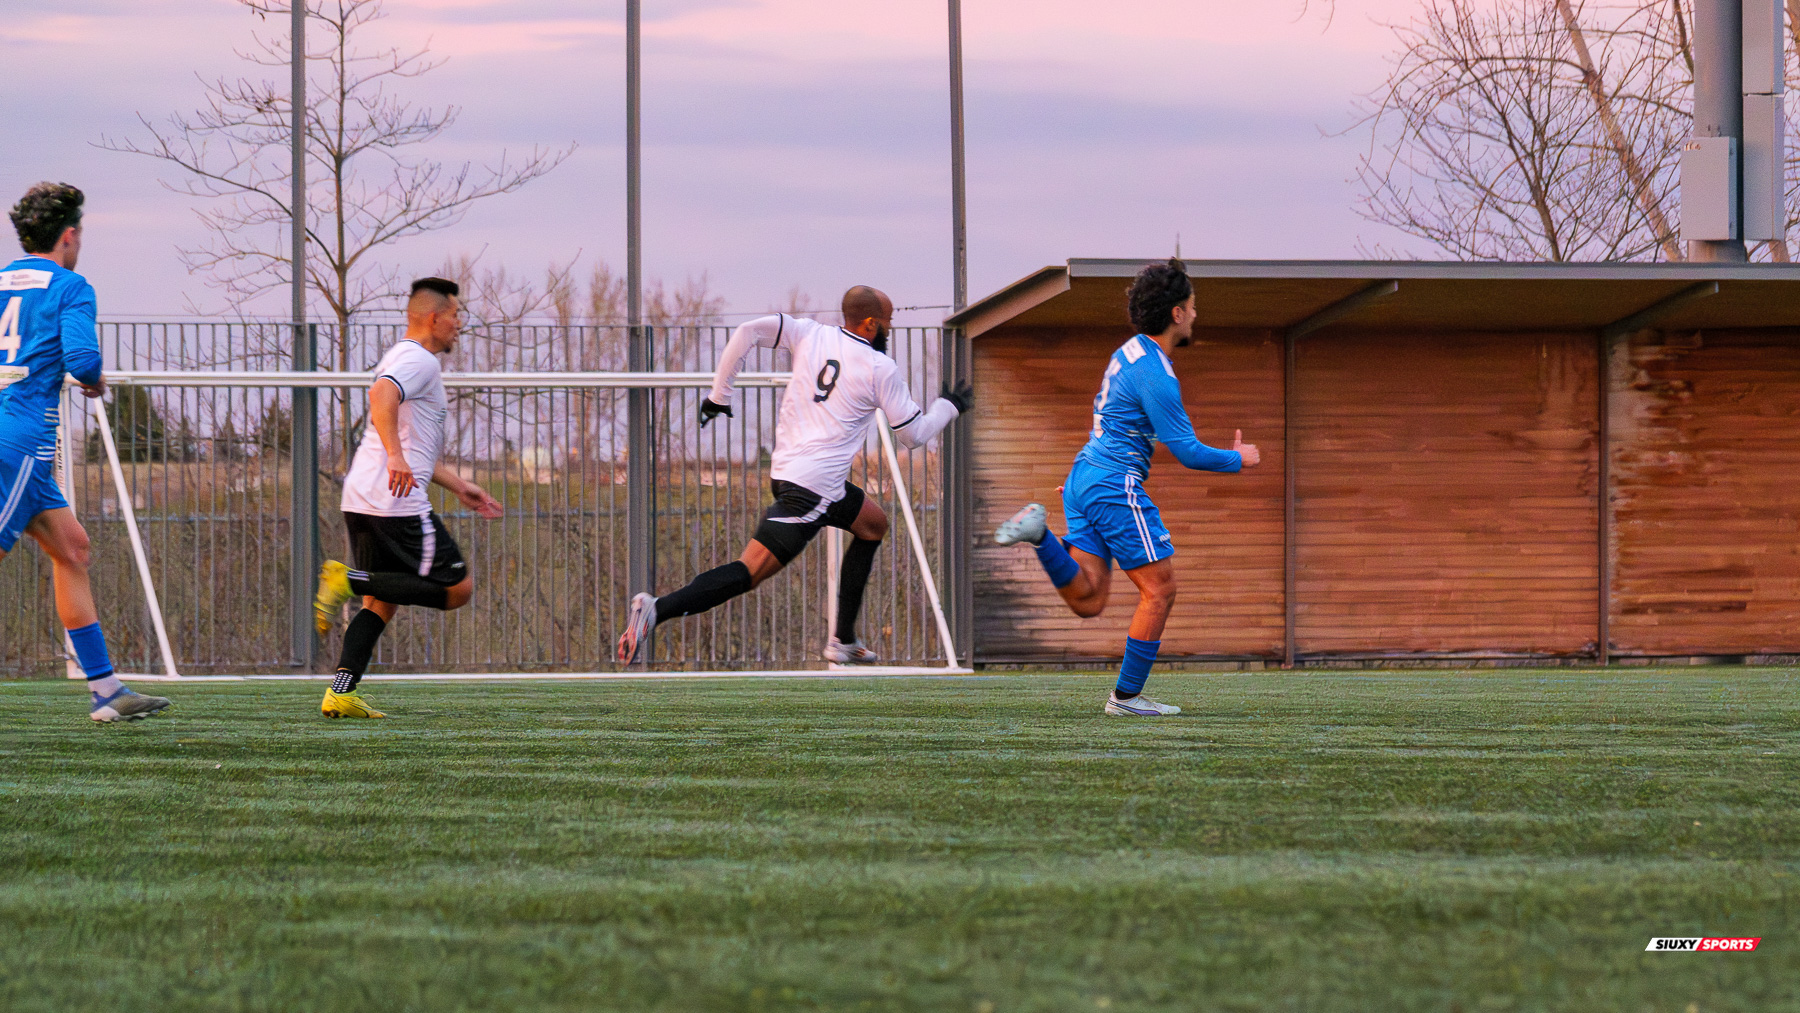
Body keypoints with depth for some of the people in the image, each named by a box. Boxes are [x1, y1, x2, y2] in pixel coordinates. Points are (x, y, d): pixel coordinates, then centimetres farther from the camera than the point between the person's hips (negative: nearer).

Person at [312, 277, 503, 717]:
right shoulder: (418, 360, -6)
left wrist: (459, 486, 33)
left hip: (361, 499, 10)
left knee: (382, 603, 12)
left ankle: (340, 693, 0)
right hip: (398, 501, -10)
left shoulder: (401, 358, 27)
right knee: (457, 588, -5)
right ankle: (351, 579, -15)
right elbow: (381, 395, -28)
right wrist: (396, 458, -37)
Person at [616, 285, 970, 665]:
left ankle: (844, 641, 26)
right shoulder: (881, 369, -6)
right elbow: (913, 434, 2)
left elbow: (747, 333, -4)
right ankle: (658, 609, -31)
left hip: (785, 468, 8)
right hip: (813, 488, -8)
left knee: (873, 523, 27)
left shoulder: (810, 335, 8)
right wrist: (948, 407, 21)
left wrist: (719, 394, 5)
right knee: (751, 571, -14)